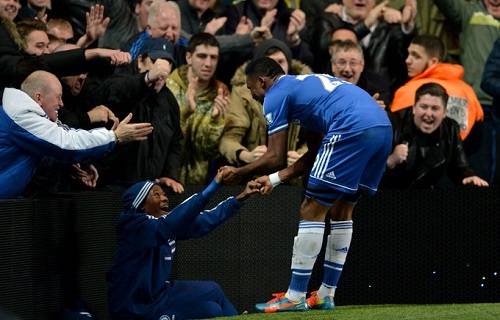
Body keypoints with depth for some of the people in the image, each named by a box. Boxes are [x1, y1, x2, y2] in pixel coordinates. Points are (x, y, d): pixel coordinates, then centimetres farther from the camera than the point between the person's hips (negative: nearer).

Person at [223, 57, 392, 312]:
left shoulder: (276, 95, 8)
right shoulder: (306, 84, 34)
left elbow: (276, 158, 4)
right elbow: (314, 156, 32)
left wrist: (239, 173, 18)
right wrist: (275, 179, 31)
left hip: (353, 129, -9)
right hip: (383, 127, 9)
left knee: (312, 211, -1)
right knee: (342, 210, 20)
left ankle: (295, 296, 0)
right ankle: (326, 295, 23)